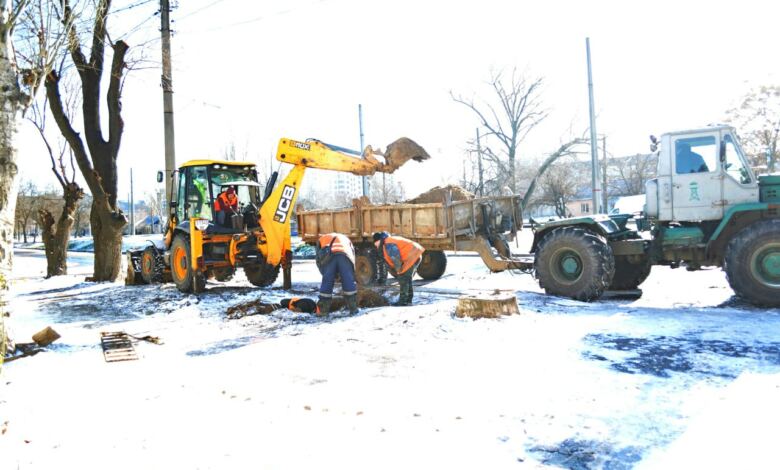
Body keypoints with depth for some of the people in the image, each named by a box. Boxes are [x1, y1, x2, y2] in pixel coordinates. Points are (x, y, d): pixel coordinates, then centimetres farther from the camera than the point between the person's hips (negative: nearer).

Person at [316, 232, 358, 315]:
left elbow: (318, 260, 28)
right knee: (349, 283, 12)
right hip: (345, 255, 1)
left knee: (326, 283, 9)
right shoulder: (345, 238, 44)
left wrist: (324, 274, 34)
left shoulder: (321, 239, 41)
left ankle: (323, 311, 14)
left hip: (329, 256, -1)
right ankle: (353, 309, 17)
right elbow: (353, 258, 35)